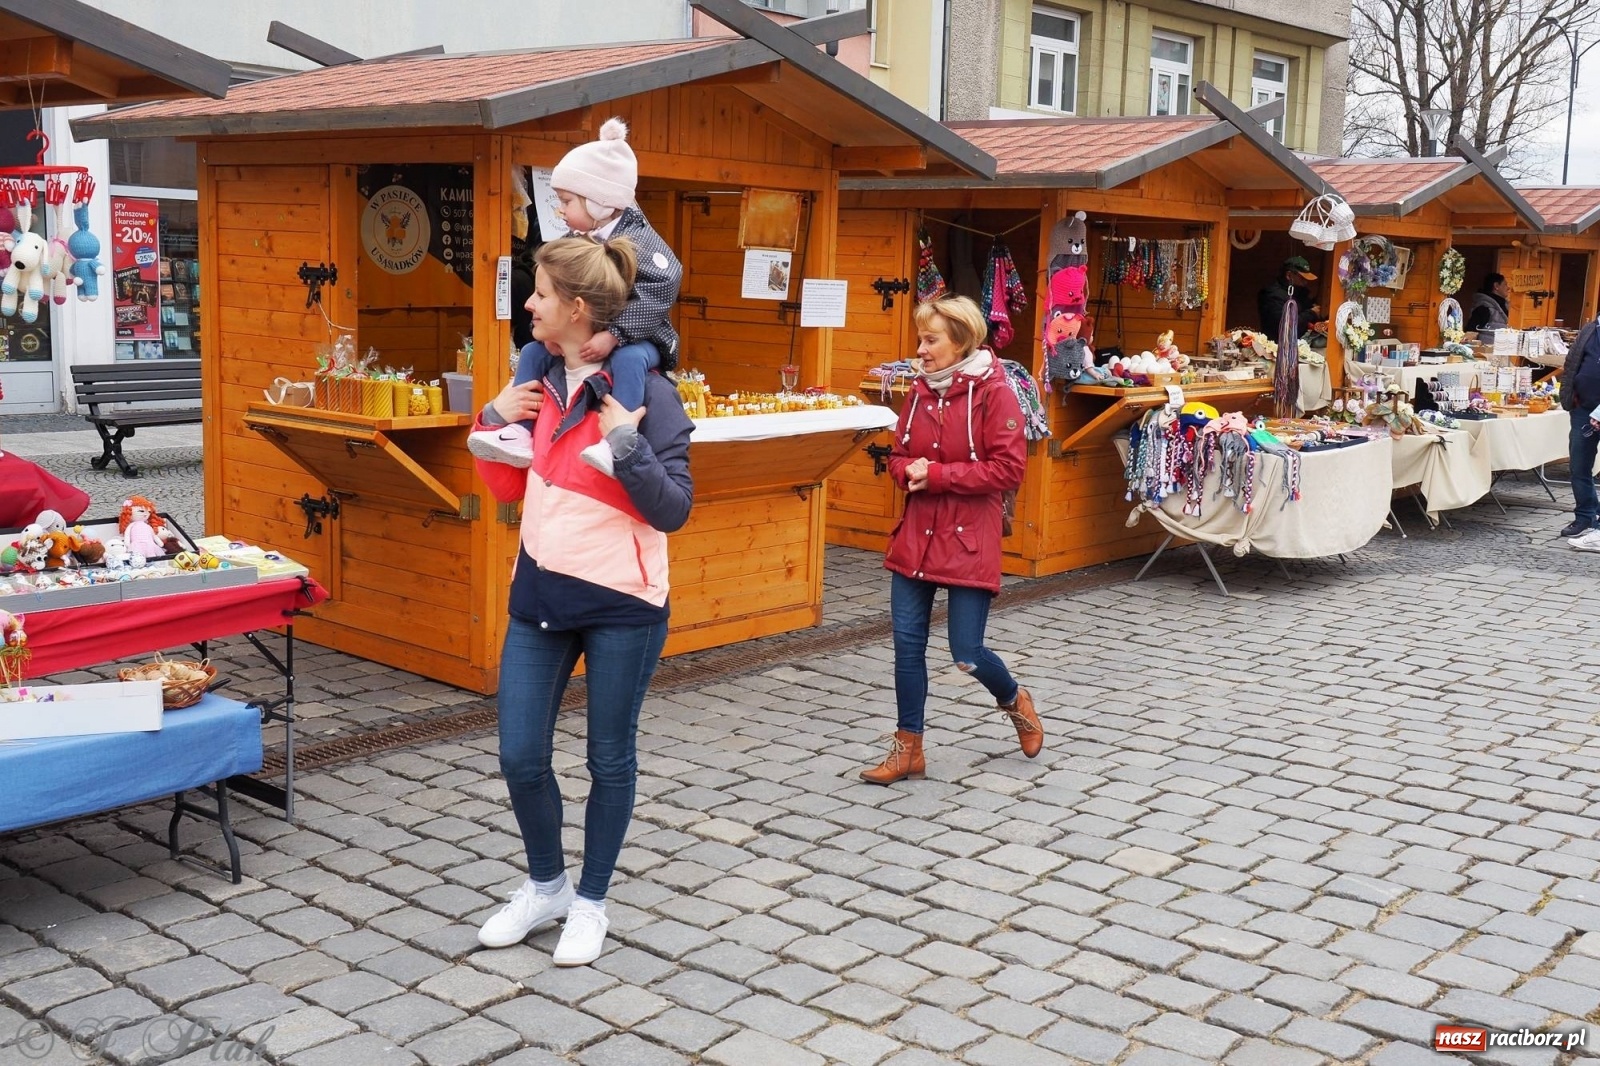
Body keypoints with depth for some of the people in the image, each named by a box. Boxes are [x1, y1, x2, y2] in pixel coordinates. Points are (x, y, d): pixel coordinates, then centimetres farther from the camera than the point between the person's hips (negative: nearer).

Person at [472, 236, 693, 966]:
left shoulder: (645, 390, -13)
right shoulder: (540, 382, 5)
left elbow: (674, 510, -14)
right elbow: (508, 487, 15)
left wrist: (627, 444, -25)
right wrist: (495, 420, 0)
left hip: (620, 605, -5)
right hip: (539, 597, 6)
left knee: (610, 759, 10)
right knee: (520, 757, 7)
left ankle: (591, 902, 29)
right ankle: (545, 885, 32)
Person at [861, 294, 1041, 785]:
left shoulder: (993, 392, -11)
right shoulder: (920, 391, 7)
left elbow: (1008, 469, -16)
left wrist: (937, 475, -18)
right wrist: (909, 470, -9)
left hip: (969, 539, -5)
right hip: (917, 535, 6)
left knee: (966, 652, -1)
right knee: (907, 642, 4)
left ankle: (1015, 700, 32)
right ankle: (908, 749, 17)